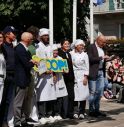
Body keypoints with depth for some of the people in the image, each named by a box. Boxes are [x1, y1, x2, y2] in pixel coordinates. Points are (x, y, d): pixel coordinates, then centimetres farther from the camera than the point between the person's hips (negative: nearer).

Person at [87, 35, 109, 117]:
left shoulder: (102, 48, 15)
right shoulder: (91, 47, -8)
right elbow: (91, 59, -18)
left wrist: (106, 59, 2)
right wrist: (101, 57, -18)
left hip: (101, 72, 8)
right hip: (93, 72, -8)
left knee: (100, 92, 8)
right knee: (92, 92, -1)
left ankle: (97, 110, 17)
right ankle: (91, 111, 8)